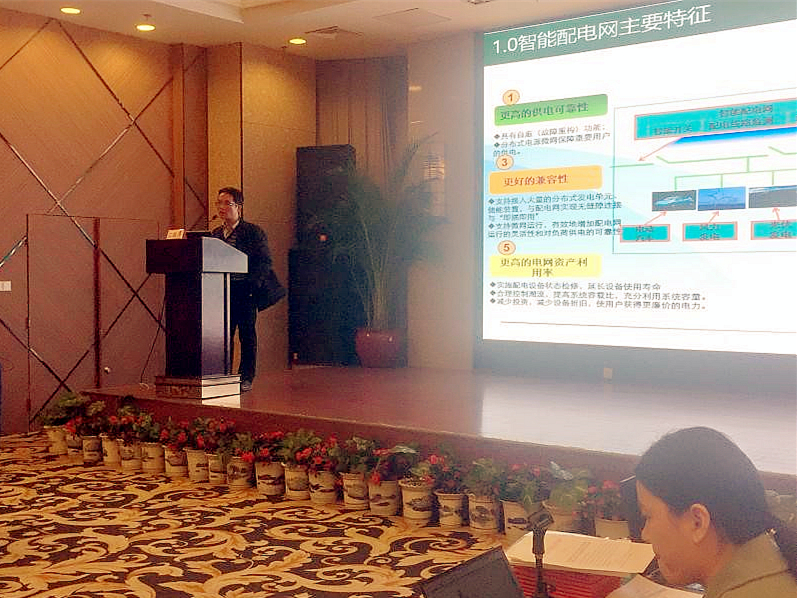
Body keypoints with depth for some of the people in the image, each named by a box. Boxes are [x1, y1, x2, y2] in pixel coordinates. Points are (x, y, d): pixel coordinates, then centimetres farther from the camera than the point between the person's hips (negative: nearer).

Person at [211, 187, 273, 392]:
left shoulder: (254, 232, -1)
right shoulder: (215, 233, 15)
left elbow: (265, 262, -5)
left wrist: (253, 284, -16)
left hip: (245, 292, -5)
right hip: (221, 291, 5)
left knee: (247, 335, 1)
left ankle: (246, 378, 7)